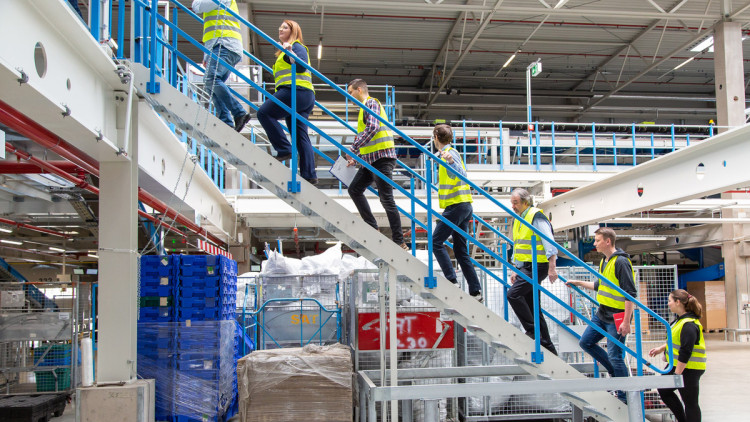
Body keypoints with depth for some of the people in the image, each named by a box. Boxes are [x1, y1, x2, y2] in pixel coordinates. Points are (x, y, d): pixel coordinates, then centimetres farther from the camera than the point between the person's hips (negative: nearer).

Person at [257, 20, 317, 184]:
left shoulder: (297, 46, 3)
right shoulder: (284, 52, 32)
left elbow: (302, 66, -14)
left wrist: (290, 52, -19)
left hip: (296, 91, -10)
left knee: (264, 113, -13)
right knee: (301, 135, 3)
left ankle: (284, 149, -18)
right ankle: (309, 175, -3)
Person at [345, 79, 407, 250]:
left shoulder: (371, 103, -7)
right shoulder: (365, 107, 23)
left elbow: (372, 128, -24)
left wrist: (354, 149, -23)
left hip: (381, 157, -10)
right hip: (371, 159, 11)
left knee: (386, 199, -10)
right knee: (354, 189, 10)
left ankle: (399, 243, -7)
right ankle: (372, 228, 10)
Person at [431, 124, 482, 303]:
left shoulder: (450, 153, -9)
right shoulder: (445, 154, 20)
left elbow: (461, 174, -25)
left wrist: (451, 162, -42)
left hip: (456, 205, -10)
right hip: (463, 207, 10)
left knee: (436, 242, -8)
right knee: (461, 251, 8)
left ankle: (452, 281, -13)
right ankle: (475, 292, 7)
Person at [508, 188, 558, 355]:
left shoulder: (536, 216, -11)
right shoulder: (519, 220, 18)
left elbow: (549, 242, -17)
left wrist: (552, 267, -23)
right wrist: (515, 270, 20)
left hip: (537, 266, -10)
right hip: (526, 267, 10)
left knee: (513, 294, -20)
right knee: (532, 305, 9)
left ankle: (532, 331, -10)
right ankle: (547, 347, 15)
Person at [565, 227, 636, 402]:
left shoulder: (621, 262, -17)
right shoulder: (604, 261, 11)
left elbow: (630, 293, -20)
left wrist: (626, 322, -23)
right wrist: (579, 283, 26)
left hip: (616, 317, -9)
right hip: (601, 314, 9)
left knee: (615, 356, -4)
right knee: (585, 342, 11)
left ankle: (624, 396, 10)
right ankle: (614, 372, 24)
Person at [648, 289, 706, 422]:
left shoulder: (689, 325, -25)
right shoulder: (681, 319, 6)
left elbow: (685, 352, -27)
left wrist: (677, 374, -23)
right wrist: (661, 348, 18)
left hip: (688, 369, -10)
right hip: (677, 365, 10)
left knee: (690, 402, 1)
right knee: (663, 390, 18)